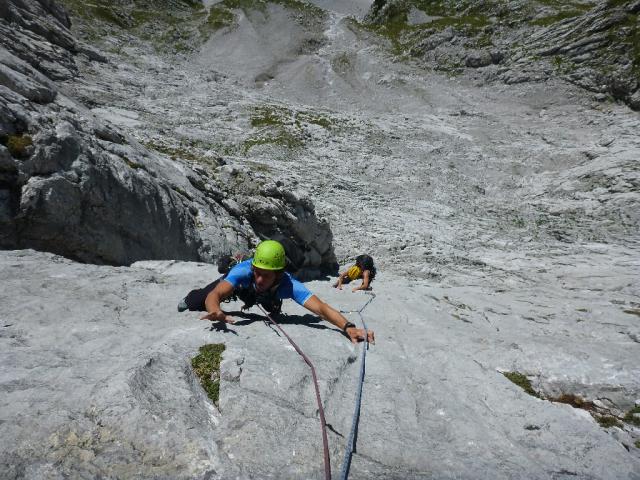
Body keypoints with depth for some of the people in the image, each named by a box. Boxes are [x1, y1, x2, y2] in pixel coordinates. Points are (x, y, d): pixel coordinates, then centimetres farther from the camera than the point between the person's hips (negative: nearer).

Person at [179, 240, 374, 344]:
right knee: (196, 303, 15)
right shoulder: (244, 271, -51)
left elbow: (321, 308, -59)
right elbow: (214, 295, -59)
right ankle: (189, 298, 55)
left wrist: (348, 327, -75)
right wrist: (216, 312, -83)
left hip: (269, 297, 2)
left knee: (274, 310, 36)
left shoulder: (288, 285, -50)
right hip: (235, 282, -1)